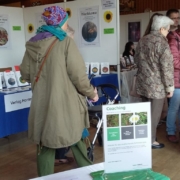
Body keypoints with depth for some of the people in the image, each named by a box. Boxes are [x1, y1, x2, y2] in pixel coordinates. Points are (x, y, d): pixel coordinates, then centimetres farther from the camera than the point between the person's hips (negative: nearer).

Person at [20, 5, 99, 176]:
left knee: (45, 144, 13)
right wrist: (91, 92, 3)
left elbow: (25, 74, 13)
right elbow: (77, 74, -13)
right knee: (76, 139, 16)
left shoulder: (32, 44, 5)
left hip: (41, 104, 4)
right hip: (65, 104, -3)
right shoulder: (65, 41, -10)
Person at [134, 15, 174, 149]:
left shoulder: (142, 40, 8)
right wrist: (170, 87, -9)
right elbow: (167, 67, -17)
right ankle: (151, 140, 16)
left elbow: (137, 60, 18)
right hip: (157, 85, -7)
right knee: (154, 114, 5)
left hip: (143, 82, 8)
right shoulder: (162, 43, -16)